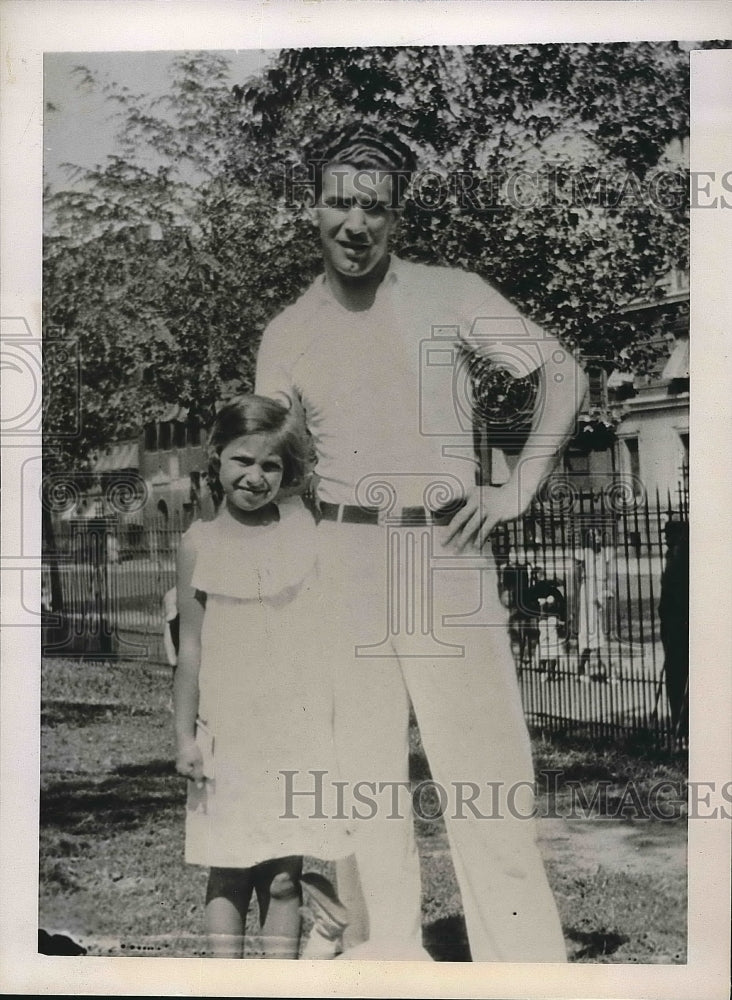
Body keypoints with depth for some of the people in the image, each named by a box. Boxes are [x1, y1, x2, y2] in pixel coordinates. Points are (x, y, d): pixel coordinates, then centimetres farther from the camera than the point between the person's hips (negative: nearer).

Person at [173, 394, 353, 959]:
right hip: (227, 731, 0)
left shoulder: (305, 528, 2)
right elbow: (191, 646, 4)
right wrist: (185, 732, 3)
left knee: (285, 874, 2)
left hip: (299, 727, 0)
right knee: (228, 873, 5)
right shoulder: (200, 544, 1)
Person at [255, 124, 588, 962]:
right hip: (340, 555, 3)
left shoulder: (451, 296, 2)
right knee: (360, 755, 5)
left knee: (481, 753, -5)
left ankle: (525, 957, 2)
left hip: (447, 549, -2)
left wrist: (517, 490, -4)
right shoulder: (285, 334, 9)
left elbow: (564, 375, 4)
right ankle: (391, 940, 16)